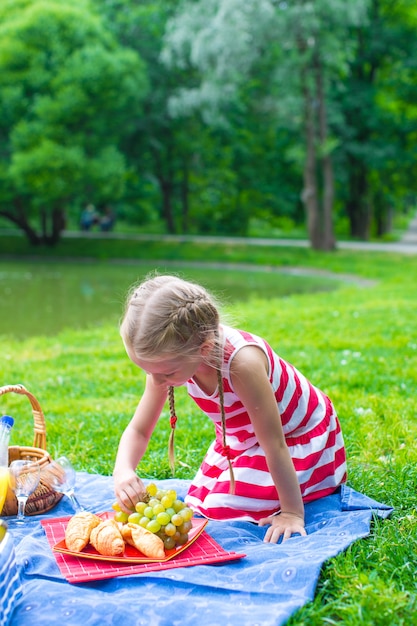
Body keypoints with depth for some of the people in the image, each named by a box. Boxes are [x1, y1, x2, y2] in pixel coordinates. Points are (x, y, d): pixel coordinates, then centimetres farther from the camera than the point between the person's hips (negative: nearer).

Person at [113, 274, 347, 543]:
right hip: (242, 439, 7)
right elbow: (138, 431, -13)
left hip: (298, 437, -6)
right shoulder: (168, 360, -22)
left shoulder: (242, 361, -42)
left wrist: (292, 513, -25)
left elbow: (274, 445, -32)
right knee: (199, 504, 4)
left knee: (226, 509, -16)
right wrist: (123, 471, -33)